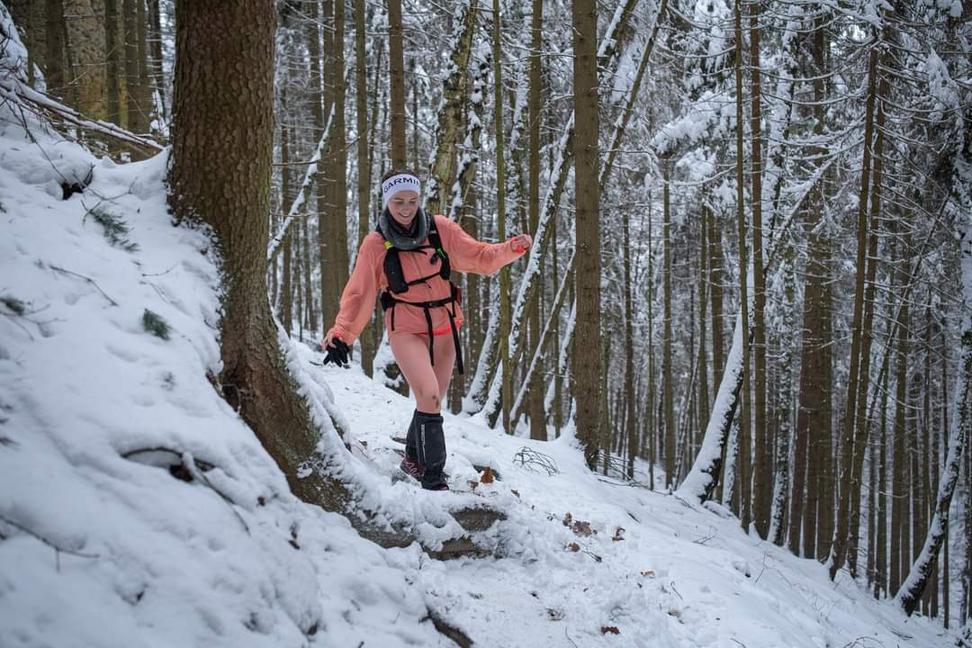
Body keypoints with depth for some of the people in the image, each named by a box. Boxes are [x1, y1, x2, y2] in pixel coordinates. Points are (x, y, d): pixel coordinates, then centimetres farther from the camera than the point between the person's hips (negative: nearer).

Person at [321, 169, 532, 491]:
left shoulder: (440, 229, -5)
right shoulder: (375, 244, -8)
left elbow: (479, 257, 1)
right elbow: (359, 294, -4)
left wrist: (513, 248, -15)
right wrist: (341, 334, -12)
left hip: (444, 329, 3)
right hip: (406, 331, -3)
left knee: (432, 401, 14)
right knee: (429, 397, -21)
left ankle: (414, 458, 39)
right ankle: (433, 480, -13)